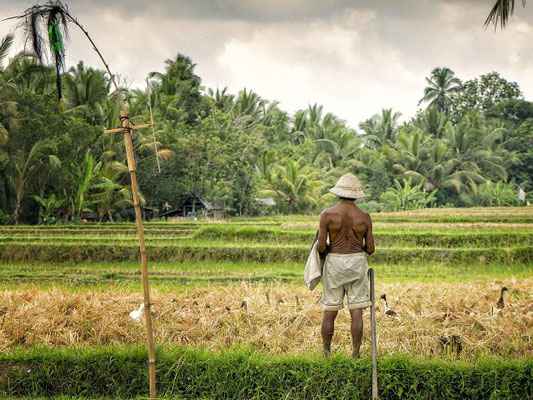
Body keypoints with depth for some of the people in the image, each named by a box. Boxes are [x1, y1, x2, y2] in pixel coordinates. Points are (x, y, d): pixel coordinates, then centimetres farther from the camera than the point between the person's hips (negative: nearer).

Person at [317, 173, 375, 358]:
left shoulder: (327, 214, -8)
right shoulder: (364, 217, -3)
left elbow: (321, 248, -9)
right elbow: (370, 249, 1)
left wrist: (324, 249, 14)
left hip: (334, 264, 0)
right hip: (357, 263, 1)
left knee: (330, 312, 9)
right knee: (356, 312, 3)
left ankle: (326, 355, 13)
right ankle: (355, 355, 2)